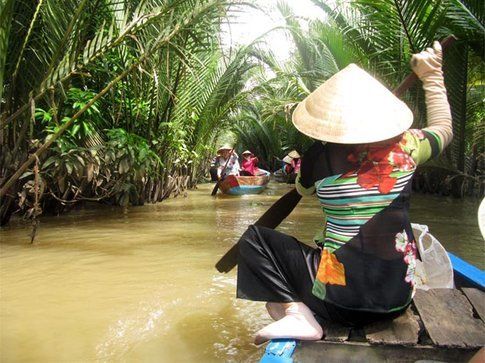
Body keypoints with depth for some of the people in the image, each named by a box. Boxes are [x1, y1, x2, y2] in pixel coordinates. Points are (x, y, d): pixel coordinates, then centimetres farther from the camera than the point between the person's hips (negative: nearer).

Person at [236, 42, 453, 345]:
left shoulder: (320, 158, -8)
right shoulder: (405, 147, -3)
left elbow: (304, 190, 16)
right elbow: (443, 129, 20)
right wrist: (432, 75, 29)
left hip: (339, 299, -5)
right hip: (398, 299, 5)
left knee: (255, 238, 6)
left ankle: (296, 311, -9)